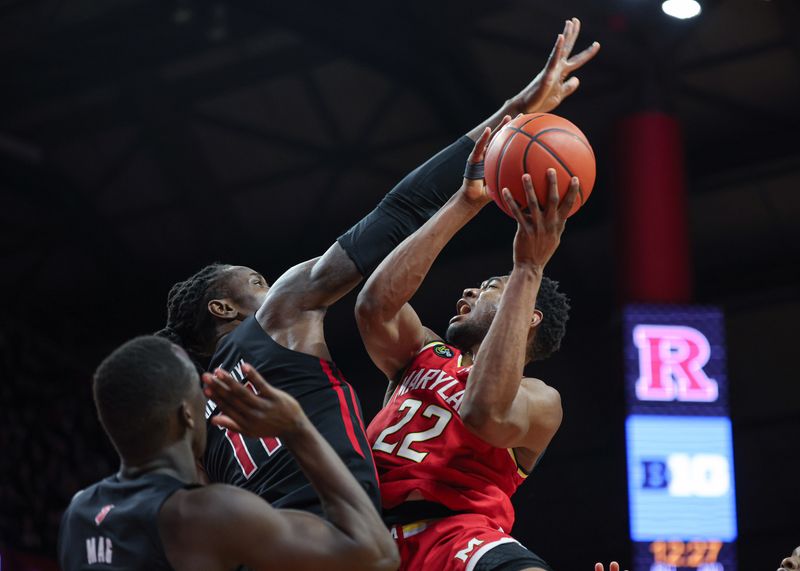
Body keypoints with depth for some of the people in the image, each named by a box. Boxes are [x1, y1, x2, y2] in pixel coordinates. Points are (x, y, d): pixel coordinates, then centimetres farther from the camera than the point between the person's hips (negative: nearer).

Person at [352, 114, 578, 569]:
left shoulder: (539, 399, 11)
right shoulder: (425, 355, 27)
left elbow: (485, 414, -14)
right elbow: (376, 302, 5)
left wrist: (528, 270, -12)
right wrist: (466, 204, 7)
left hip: (455, 534, -5)